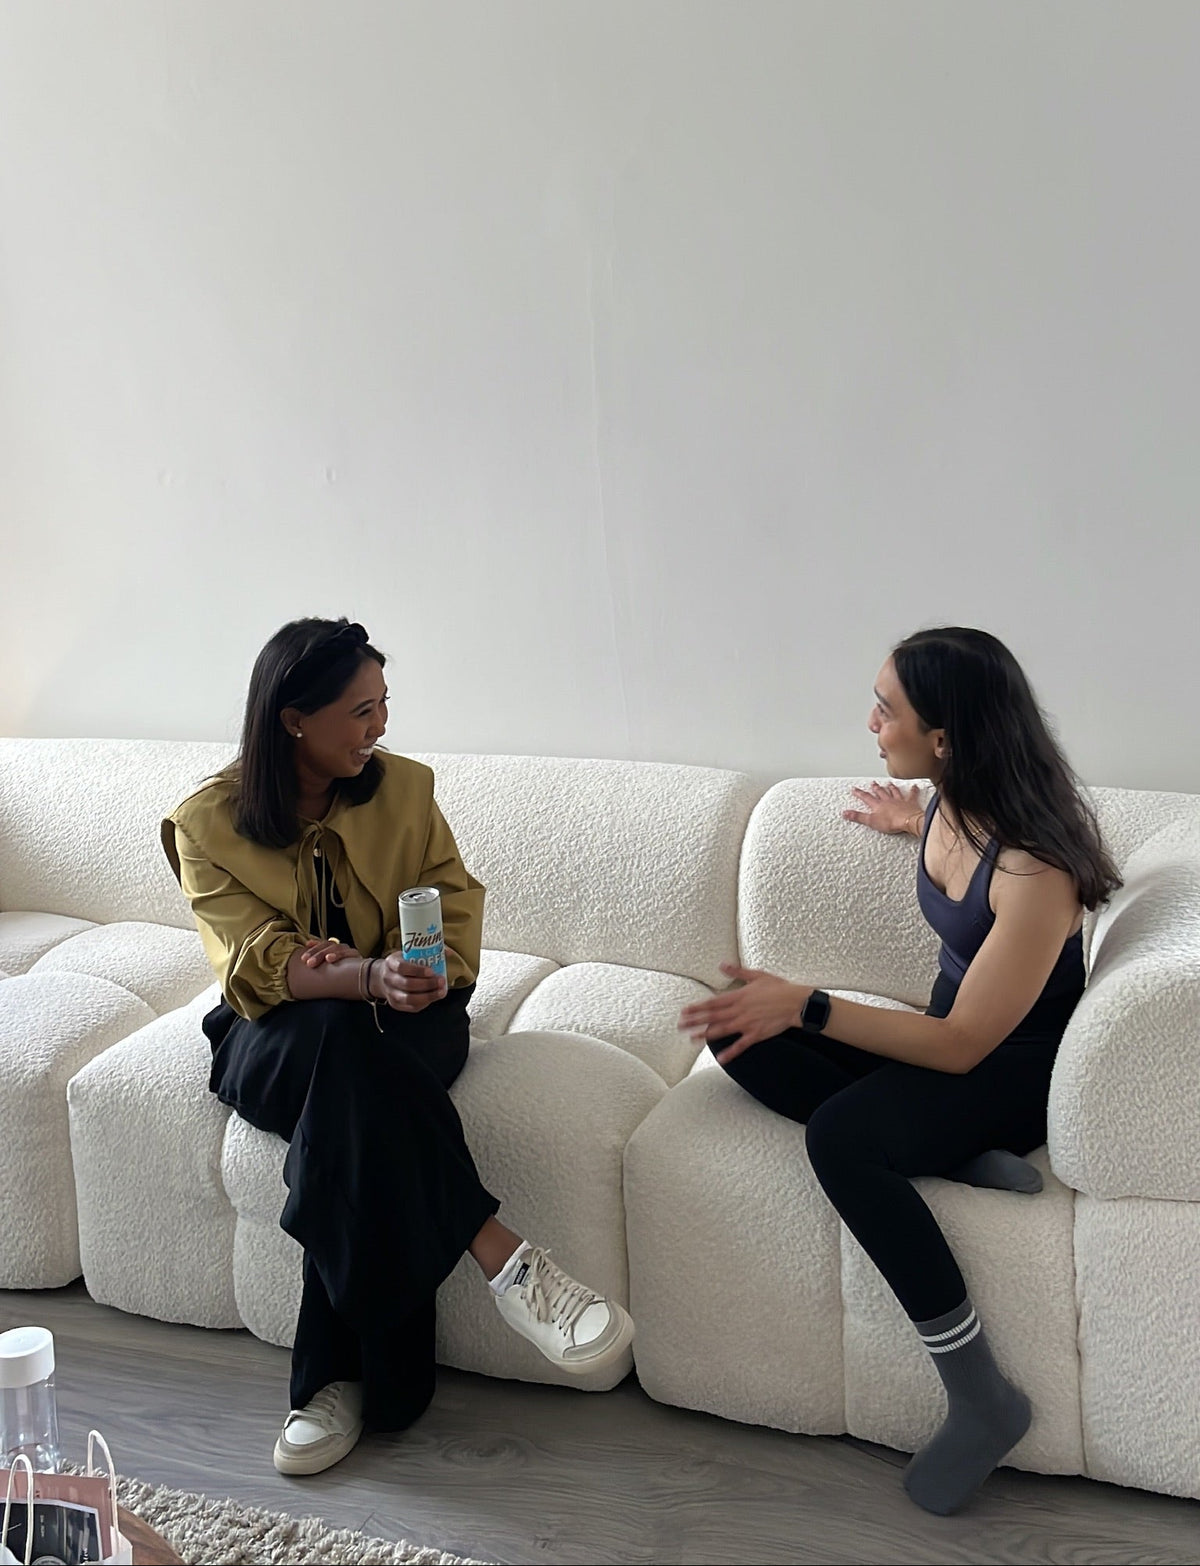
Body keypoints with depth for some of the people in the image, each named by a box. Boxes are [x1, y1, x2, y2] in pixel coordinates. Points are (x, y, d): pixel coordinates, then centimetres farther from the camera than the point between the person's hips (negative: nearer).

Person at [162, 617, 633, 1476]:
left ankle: (341, 1376, -29)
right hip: (273, 1036, -1)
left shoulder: (403, 787, 1)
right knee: (338, 1039, -38)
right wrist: (369, 977, -37)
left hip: (407, 1018, 2)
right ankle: (500, 1258, -40)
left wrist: (424, 974, -22)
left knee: (351, 1117, -34)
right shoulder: (207, 824, -6)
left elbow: (457, 899, 1)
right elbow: (257, 964, -17)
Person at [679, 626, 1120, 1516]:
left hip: (1013, 1068, -9)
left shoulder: (1034, 871, -30)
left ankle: (981, 1401, -21)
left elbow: (961, 1046, -27)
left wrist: (806, 1006, -29)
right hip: (946, 1035, 9)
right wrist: (915, 824, 21)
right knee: (741, 1037, -6)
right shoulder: (951, 806, -6)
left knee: (840, 1135, -34)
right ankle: (962, 1156, -16)